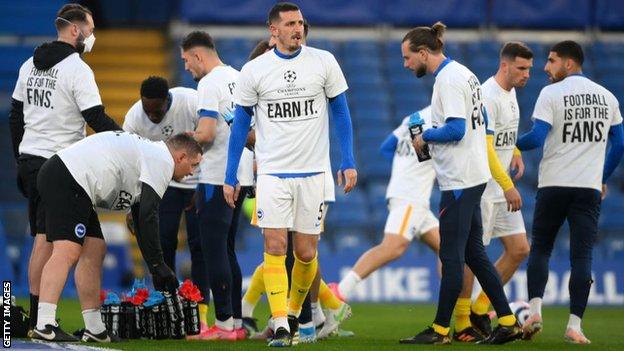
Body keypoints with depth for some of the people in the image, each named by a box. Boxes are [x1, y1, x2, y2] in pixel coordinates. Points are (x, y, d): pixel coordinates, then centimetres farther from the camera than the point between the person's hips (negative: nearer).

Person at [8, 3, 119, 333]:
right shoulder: (77, 69, -11)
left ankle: (38, 317, 12)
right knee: (46, 240, -8)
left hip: (29, 158, 8)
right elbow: (97, 119, -14)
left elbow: (15, 116, 17)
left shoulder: (30, 65, 13)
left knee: (41, 237, 12)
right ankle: (38, 318, -9)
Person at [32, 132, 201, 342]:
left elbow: (141, 218, 33)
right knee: (68, 252, -20)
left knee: (94, 252, 12)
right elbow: (148, 217, -11)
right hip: (67, 182, -11)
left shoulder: (148, 152, 28)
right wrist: (158, 266, -7)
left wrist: (154, 265, 31)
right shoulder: (162, 161, -3)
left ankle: (94, 329, 13)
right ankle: (44, 324, -32)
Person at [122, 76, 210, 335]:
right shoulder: (134, 119, -18)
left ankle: (200, 313, -6)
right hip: (164, 182, 3)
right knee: (163, 242, -6)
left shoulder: (192, 103, -26)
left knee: (199, 243, -8)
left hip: (199, 180, -2)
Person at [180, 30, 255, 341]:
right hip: (241, 176, 9)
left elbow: (207, 133, -19)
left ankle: (224, 323, -6)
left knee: (214, 250, -5)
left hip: (217, 178, -9)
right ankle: (237, 323, 14)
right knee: (227, 250, 14)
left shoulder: (210, 83, -12)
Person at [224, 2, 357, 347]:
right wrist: (230, 177, 4)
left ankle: (294, 310, 28)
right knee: (275, 247, -10)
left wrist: (349, 163, 1)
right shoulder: (254, 71, -1)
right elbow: (240, 123, 6)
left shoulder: (323, 62, 0)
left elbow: (340, 112, 7)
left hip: (312, 173, 1)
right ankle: (280, 325, -10)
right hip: (272, 173, -1)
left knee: (306, 253, 5)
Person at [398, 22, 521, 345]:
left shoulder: (448, 79, -14)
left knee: (451, 257, -5)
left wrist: (425, 136, -7)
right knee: (473, 253, 12)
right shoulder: (463, 73, 16)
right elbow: (478, 123, 21)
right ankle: (507, 322, 11)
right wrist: (432, 138, 16)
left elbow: (455, 129, -23)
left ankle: (440, 330, 0)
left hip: (459, 180, -10)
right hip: (473, 176, 10)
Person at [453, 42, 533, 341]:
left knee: (519, 249, 7)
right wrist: (508, 186, -25)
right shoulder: (488, 97, -17)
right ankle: (461, 324, 1)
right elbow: (485, 147, -22)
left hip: (502, 189, 9)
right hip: (481, 189, -9)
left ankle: (480, 310, 17)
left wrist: (515, 152, 8)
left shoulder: (510, 92, 13)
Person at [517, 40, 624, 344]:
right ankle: (574, 325, -7)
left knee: (540, 248, 12)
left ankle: (535, 310, -3)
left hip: (553, 185, -2)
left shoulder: (551, 93, -4)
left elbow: (537, 137, -12)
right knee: (582, 255, 1)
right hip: (590, 187, 2)